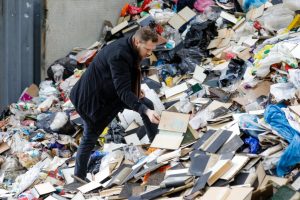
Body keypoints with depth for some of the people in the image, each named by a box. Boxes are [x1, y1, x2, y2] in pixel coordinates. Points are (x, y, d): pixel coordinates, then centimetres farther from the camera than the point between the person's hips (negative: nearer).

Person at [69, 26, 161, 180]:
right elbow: (123, 92, -39)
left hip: (110, 91, 9)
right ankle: (79, 177, 19)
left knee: (147, 105, 3)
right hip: (94, 98, -9)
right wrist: (145, 111, -46)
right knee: (90, 138, 3)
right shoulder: (119, 55, -35)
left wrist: (136, 89, -2)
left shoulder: (129, 48, -6)